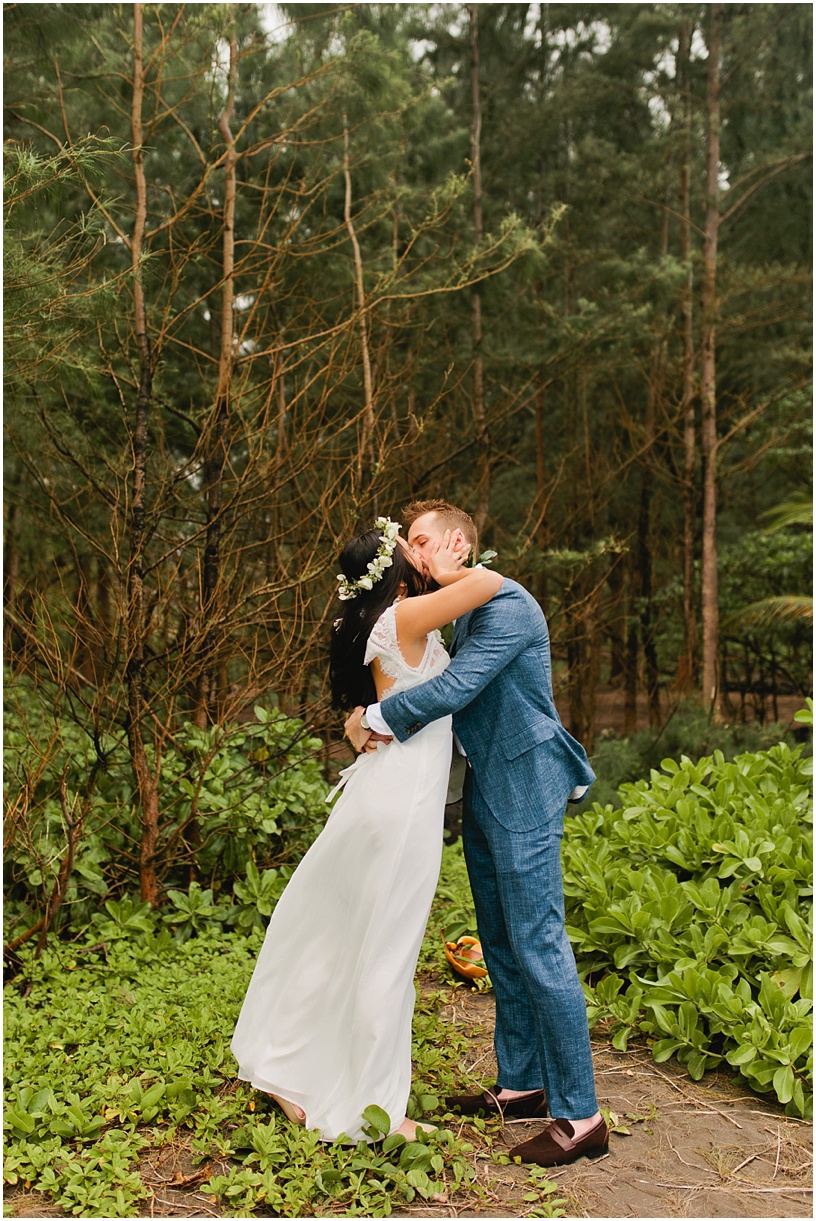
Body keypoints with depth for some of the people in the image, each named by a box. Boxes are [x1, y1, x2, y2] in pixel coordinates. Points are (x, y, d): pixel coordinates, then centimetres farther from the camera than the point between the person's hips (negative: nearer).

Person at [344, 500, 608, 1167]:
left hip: (524, 792, -10)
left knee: (539, 949, -7)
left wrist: (376, 717, -15)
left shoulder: (508, 604, -15)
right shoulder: (464, 614, 16)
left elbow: (455, 688, -25)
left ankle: (580, 1116, 3)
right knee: (502, 948, 15)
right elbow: (450, 693, 10)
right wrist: (389, 724, -7)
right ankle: (521, 1085, 28)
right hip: (485, 789, 10)